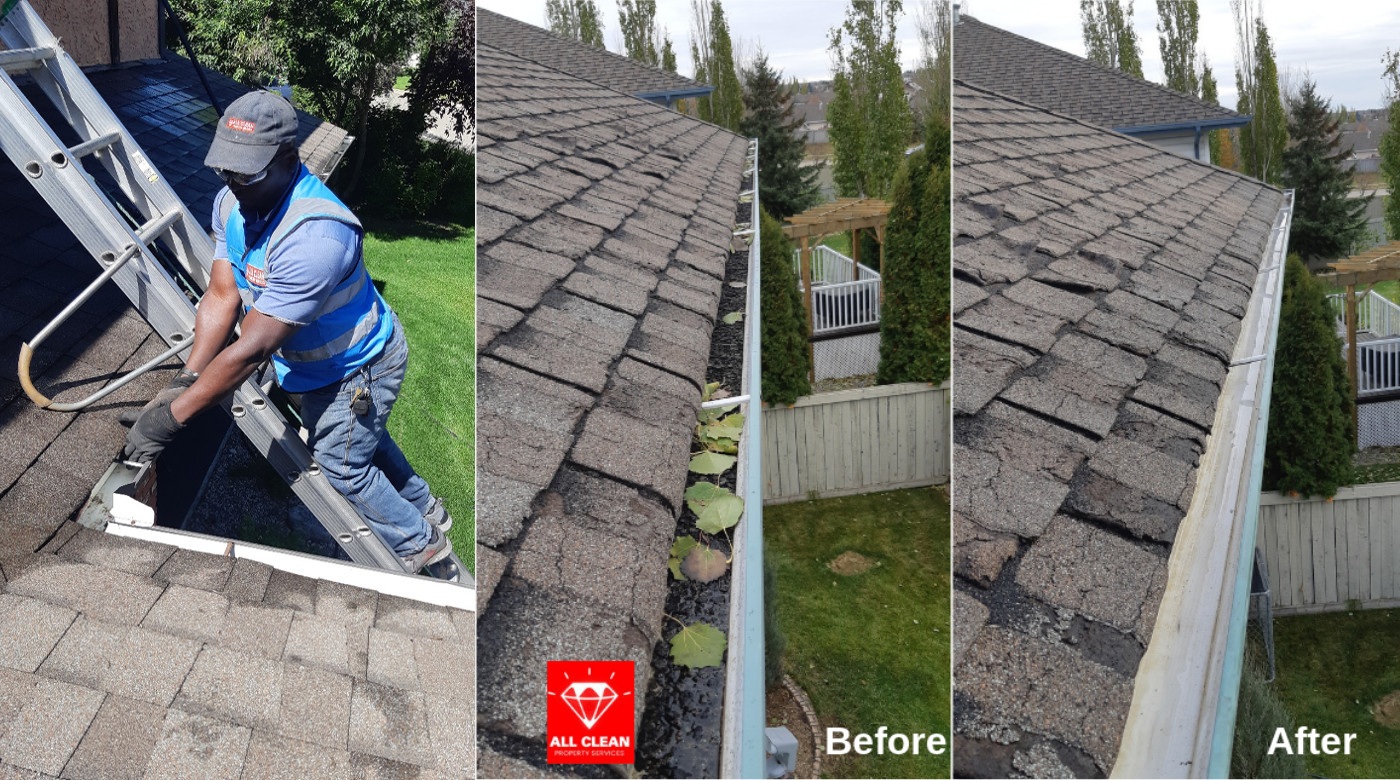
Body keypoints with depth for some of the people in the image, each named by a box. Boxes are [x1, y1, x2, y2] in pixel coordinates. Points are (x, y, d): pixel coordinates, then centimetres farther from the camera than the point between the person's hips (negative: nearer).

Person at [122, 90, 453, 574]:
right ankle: (425, 509, 54)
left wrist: (170, 416, -38)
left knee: (341, 463, 11)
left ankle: (418, 543, 36)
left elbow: (252, 349, -41)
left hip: (357, 368, -9)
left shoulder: (314, 234, -43)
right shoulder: (232, 202, -14)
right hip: (318, 358, 9)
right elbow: (221, 297, -13)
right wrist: (184, 382, -24)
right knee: (363, 438, 29)